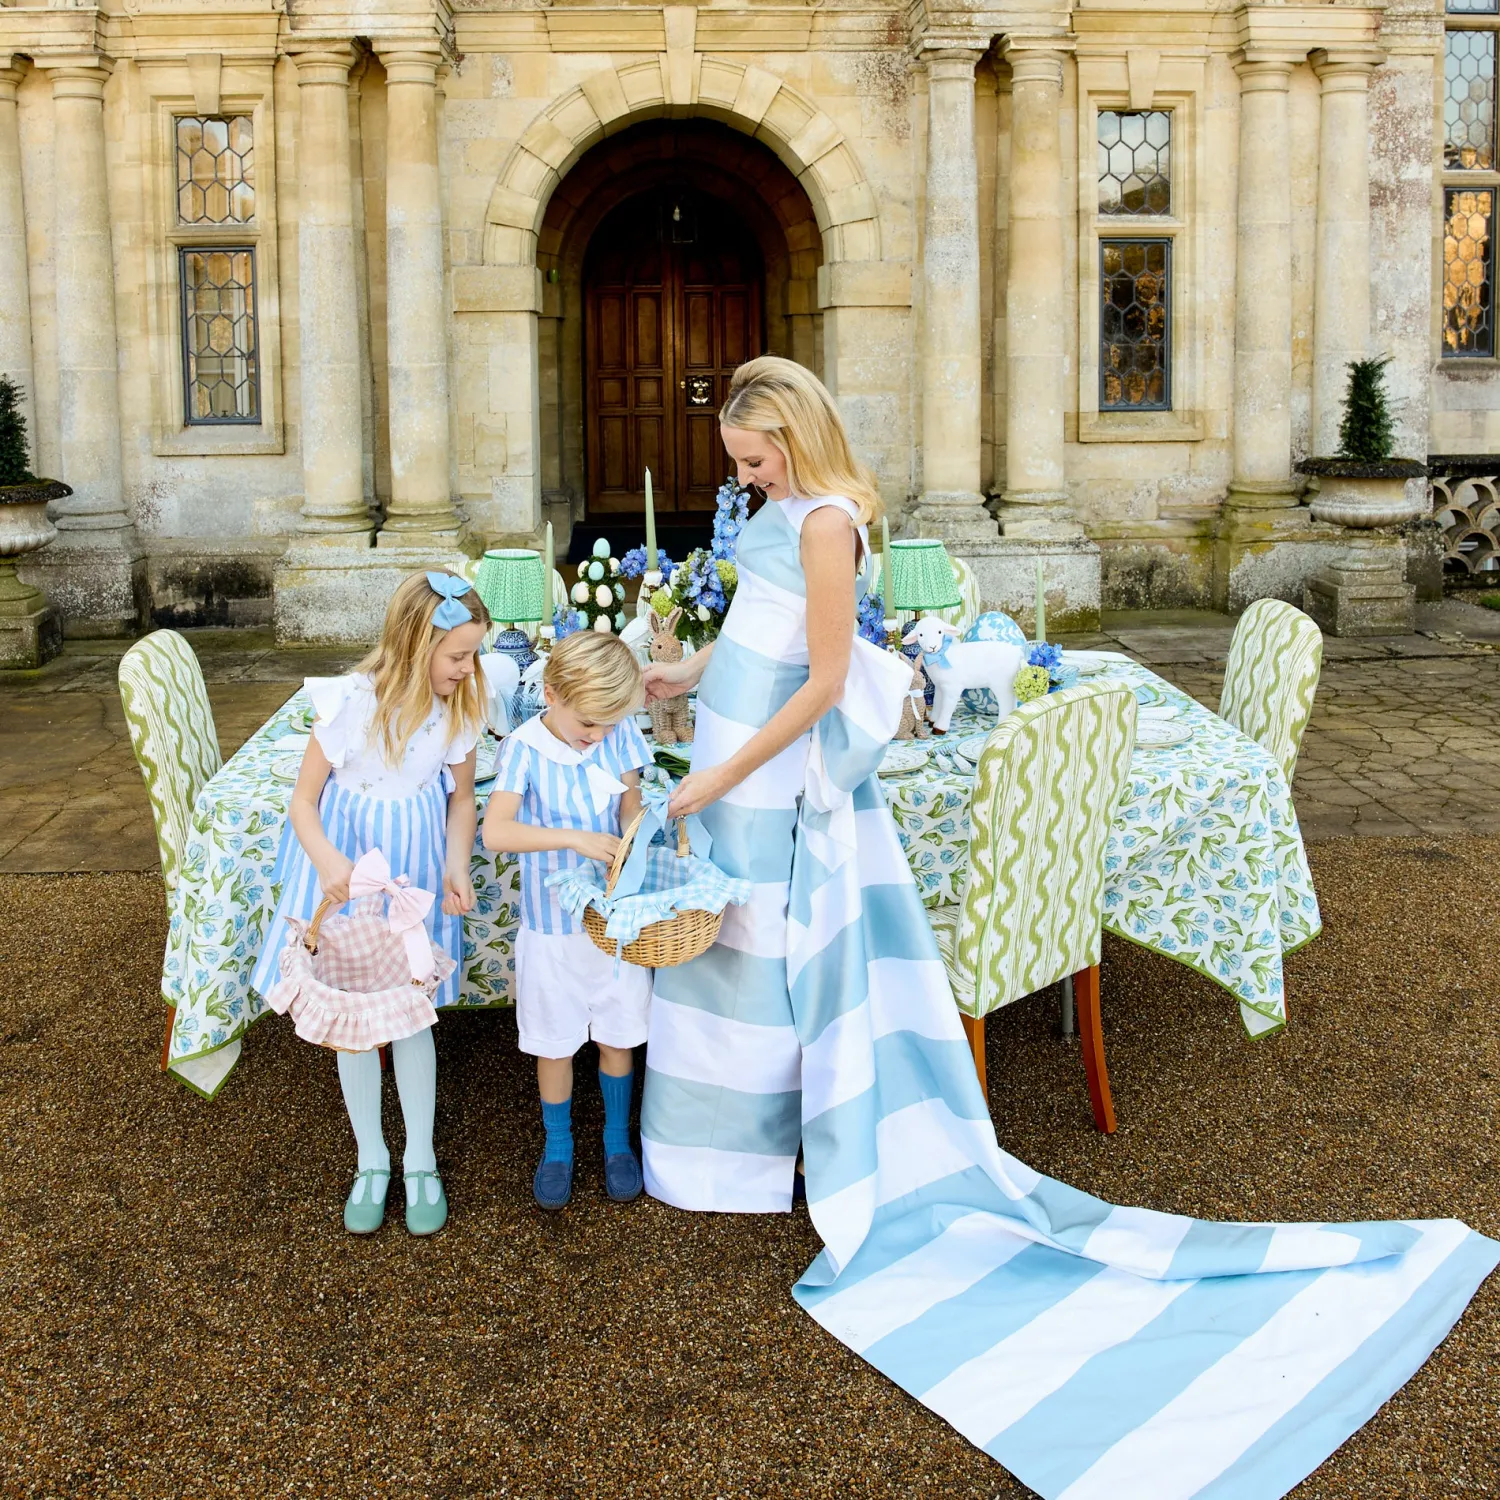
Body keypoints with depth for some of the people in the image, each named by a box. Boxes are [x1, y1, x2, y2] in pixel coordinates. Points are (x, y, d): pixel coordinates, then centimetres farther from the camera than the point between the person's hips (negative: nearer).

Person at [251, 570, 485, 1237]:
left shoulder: (459, 707, -12)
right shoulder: (353, 702, -22)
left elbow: (462, 796, 3)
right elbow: (304, 799, -13)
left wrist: (456, 867, -14)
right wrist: (327, 861, -32)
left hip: (416, 864, 2)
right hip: (348, 862, -2)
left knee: (412, 1014, 8)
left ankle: (420, 1162, 26)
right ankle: (371, 1160, 29)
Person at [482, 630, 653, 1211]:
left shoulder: (619, 738, -8)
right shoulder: (524, 748, -17)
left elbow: (632, 809, 1)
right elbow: (495, 831, -26)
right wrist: (574, 837, -35)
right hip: (552, 922, -2)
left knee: (618, 1035, 16)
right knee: (554, 1043, 13)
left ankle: (616, 1138, 36)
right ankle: (557, 1145, 34)